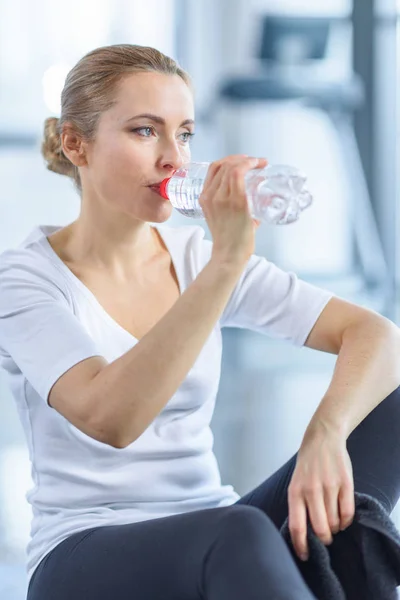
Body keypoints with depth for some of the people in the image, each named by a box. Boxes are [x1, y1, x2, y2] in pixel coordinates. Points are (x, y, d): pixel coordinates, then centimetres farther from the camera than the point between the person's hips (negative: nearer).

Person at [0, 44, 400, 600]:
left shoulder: (197, 257, 6)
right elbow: (108, 418, -28)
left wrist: (325, 434, -26)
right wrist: (225, 263, -31)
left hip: (213, 543, 6)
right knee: (240, 533, -40)